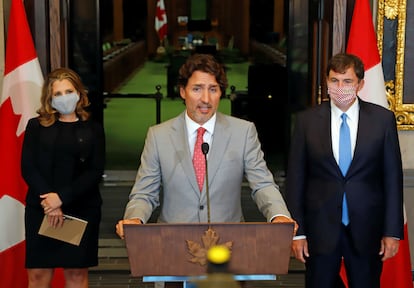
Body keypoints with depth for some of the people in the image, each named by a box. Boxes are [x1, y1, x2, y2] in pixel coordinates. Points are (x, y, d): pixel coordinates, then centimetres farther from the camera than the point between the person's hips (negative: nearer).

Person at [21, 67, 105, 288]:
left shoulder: (93, 129, 7)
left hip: (81, 210, 0)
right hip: (41, 209, 0)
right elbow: (28, 168, 0)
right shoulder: (36, 126, 8)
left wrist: (62, 197, -14)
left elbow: (95, 172, -2)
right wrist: (49, 202, -13)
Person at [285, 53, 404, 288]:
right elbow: (296, 178, 1)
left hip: (367, 232, 0)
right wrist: (297, 232, -2)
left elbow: (393, 177, 1)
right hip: (320, 230, 0)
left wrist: (393, 231, -1)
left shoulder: (383, 119, -1)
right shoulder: (307, 120, 0)